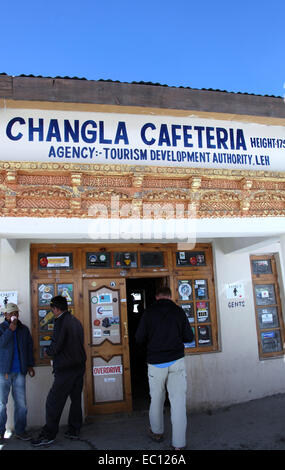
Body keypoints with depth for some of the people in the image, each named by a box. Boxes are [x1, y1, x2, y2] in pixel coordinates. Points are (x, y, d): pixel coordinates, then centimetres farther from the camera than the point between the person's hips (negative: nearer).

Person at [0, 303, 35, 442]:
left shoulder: (24, 329, 11)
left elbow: (29, 347, 15)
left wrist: (30, 365, 11)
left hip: (20, 372, 3)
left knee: (21, 403, 5)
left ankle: (20, 430, 15)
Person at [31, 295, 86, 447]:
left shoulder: (61, 322, -14)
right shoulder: (76, 322, 11)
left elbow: (55, 347, -18)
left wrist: (48, 351, 5)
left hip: (65, 369, -8)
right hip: (79, 366, 9)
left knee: (54, 401, 0)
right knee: (76, 399, 14)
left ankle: (48, 435, 5)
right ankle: (74, 431, 23)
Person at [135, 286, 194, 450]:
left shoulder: (149, 312, -3)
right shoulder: (179, 311, -1)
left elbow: (139, 339, -1)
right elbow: (189, 337, 2)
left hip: (156, 362, 0)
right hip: (176, 361, 0)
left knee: (156, 399, 16)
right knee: (178, 400, 3)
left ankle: (157, 432, 34)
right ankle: (179, 443, 5)